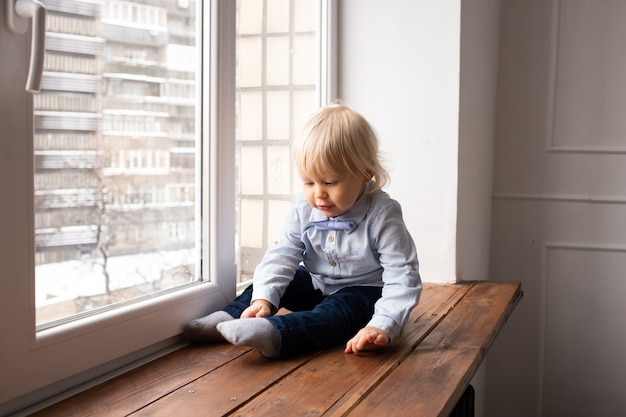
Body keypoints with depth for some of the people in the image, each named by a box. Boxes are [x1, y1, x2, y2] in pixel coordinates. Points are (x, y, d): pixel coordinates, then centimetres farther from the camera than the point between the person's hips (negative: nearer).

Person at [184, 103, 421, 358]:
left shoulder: (382, 215, -26)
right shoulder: (303, 208, -11)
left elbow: (402, 275, -29)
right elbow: (283, 254, -12)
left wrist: (383, 326, -42)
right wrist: (263, 298, -29)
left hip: (362, 291, -7)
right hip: (316, 284, 7)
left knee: (337, 313, -34)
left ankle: (273, 334, -56)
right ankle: (228, 318, -20)